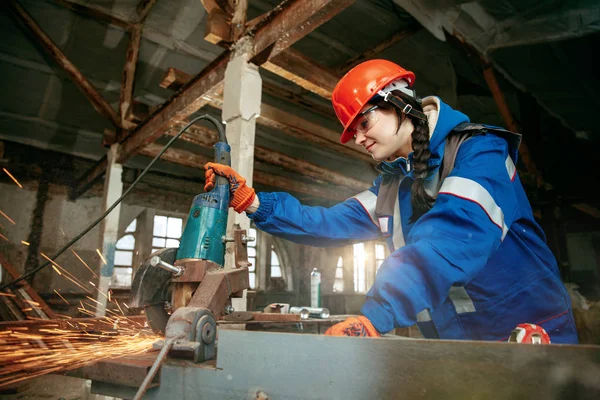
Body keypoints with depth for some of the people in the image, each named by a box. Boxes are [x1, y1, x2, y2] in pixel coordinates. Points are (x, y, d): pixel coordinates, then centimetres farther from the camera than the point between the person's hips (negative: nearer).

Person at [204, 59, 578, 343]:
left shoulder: (478, 149, -14)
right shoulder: (393, 182, 10)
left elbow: (453, 235, -30)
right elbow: (331, 223, 6)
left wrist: (375, 316, -40)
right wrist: (252, 202, -3)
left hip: (528, 333, -5)